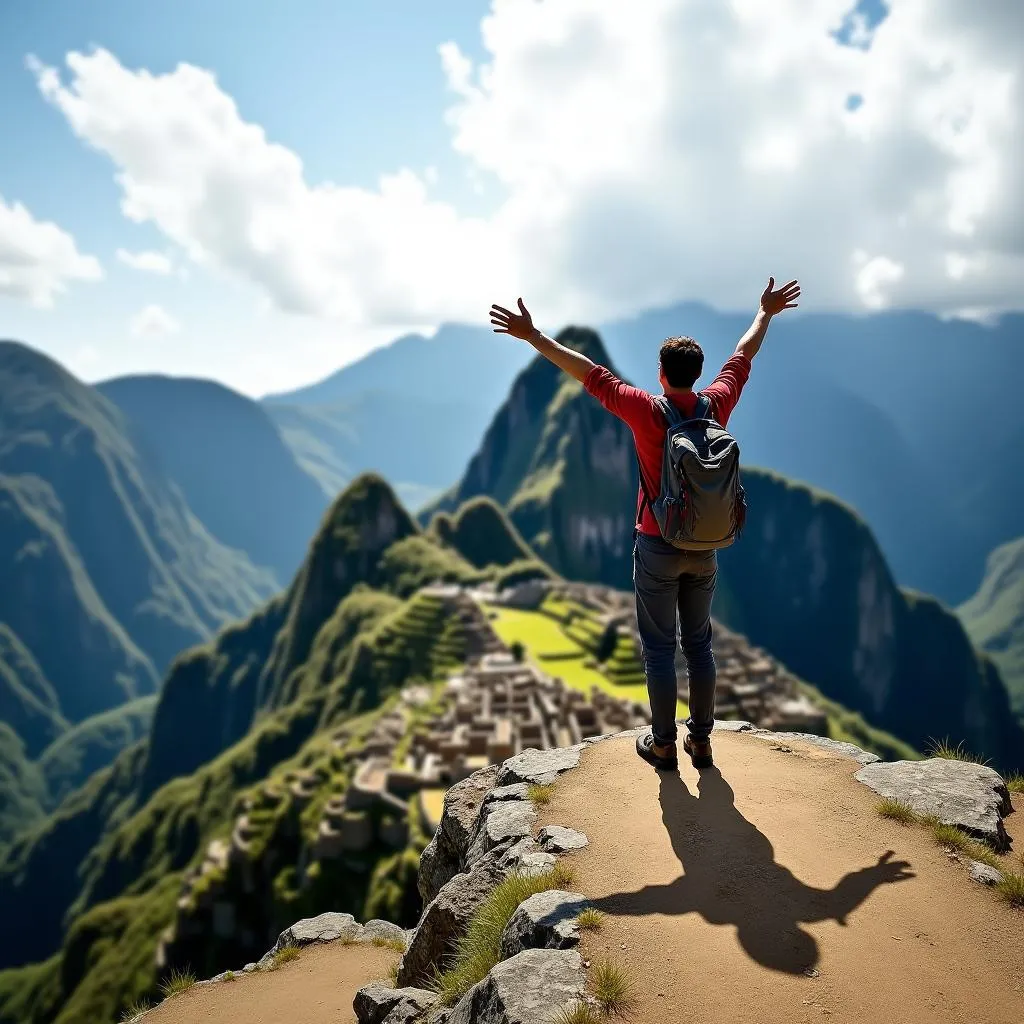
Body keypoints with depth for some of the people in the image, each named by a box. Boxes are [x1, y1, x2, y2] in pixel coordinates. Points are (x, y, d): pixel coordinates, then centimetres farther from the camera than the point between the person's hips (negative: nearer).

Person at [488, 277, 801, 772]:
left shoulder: (648, 411, -16)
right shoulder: (717, 405, -4)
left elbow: (589, 373, -14)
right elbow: (742, 357, 12)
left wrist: (533, 335, -9)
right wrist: (766, 312, 29)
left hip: (657, 548, -4)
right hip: (705, 548, 4)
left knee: (659, 648, 5)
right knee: (699, 644, 13)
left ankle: (663, 745, 14)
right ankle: (701, 740, 21)